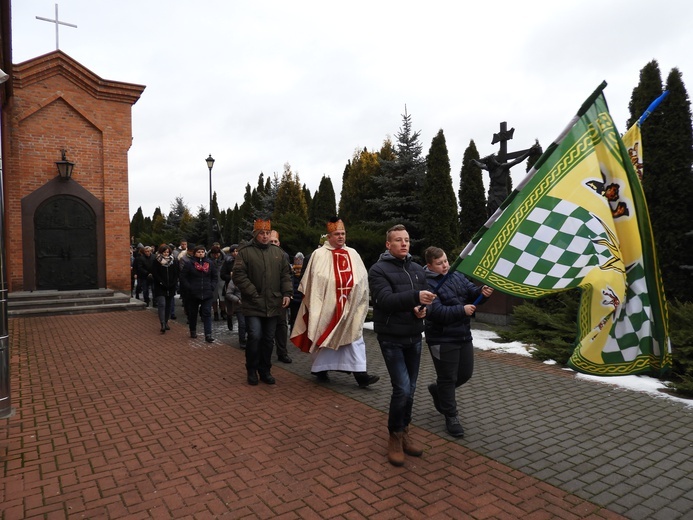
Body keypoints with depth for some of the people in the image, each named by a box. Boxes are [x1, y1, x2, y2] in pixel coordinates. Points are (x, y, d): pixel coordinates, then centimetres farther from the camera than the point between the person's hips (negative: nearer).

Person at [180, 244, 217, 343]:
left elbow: (214, 277, 12)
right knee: (192, 313, 13)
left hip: (207, 294, 1)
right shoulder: (189, 264, -2)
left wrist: (212, 287, -1)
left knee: (207, 313, -4)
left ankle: (208, 335, -7)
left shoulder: (210, 263, 6)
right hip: (193, 294, -1)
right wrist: (189, 288, -10)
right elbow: (183, 277, -2)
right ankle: (193, 331, 31)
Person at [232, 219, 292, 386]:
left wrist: (286, 293, 3)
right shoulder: (245, 252, -4)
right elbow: (238, 275, -10)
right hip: (253, 305, -4)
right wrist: (254, 294, -14)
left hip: (273, 305, 4)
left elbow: (285, 273, 15)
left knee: (268, 339, 10)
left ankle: (265, 370, 25)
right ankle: (252, 370, 12)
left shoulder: (277, 252, 11)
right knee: (255, 337, -9)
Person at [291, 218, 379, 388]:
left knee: (355, 338, 0)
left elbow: (362, 278, 10)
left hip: (349, 307, 4)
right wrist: (316, 304, -11)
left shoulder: (353, 254, 10)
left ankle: (360, 374, 1)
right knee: (324, 337, 8)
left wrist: (357, 297, 1)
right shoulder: (319, 254, -4)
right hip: (327, 306, -4)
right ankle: (320, 369, 26)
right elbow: (314, 281, -7)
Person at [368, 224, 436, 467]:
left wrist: (423, 309, -9)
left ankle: (404, 432, 30)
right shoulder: (378, 269, -9)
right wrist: (415, 297, -35)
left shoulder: (418, 270, 11)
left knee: (410, 389, 12)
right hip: (391, 339, -6)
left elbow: (427, 298, 15)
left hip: (414, 338, 6)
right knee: (402, 388, -11)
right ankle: (395, 436, 10)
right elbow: (385, 300, -23)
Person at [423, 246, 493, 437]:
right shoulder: (427, 284, -16)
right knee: (448, 378, 3)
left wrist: (482, 292, -21)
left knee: (465, 373, 17)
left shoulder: (457, 276, 6)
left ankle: (438, 390, 41)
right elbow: (437, 312, -23)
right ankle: (451, 417, 19)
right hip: (442, 340, -7)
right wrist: (462, 310, -25)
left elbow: (472, 292, 1)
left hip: (464, 335, 7)